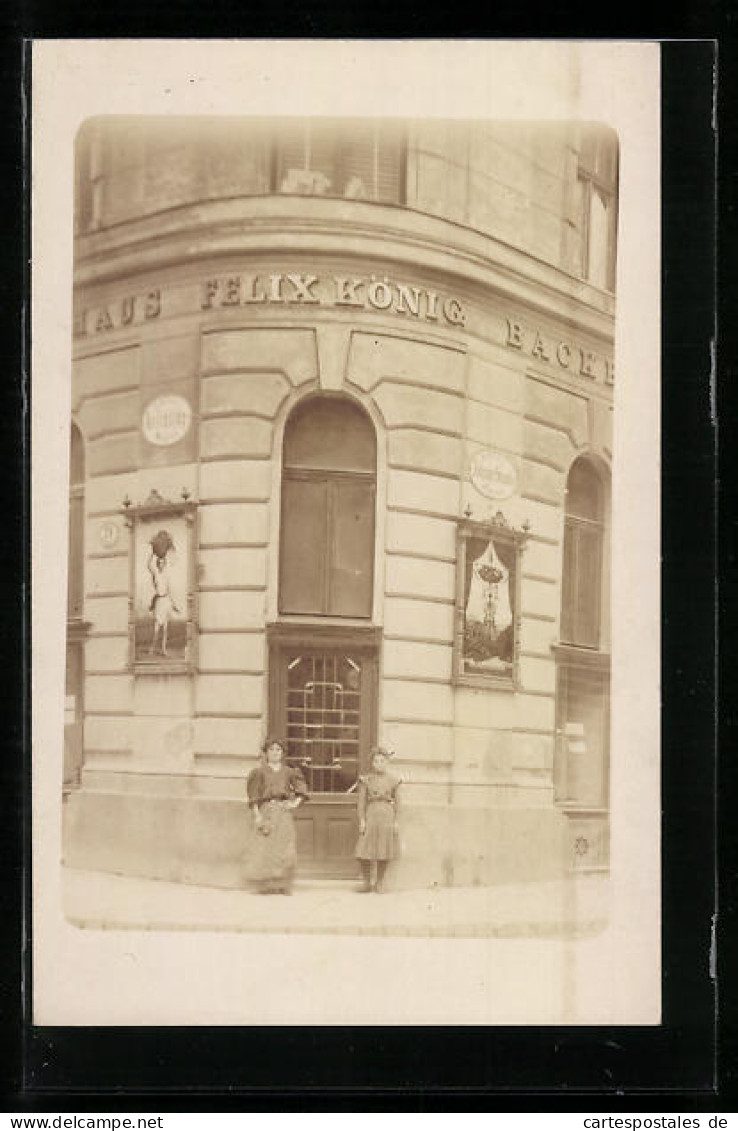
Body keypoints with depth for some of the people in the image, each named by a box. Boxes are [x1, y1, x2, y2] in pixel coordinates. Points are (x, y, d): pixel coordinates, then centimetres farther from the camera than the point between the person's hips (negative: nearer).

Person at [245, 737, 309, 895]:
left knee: (285, 849, -3)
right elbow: (254, 795, -1)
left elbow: (302, 788, 20)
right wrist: (257, 815, -10)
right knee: (265, 849, -6)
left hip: (283, 812, 2)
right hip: (266, 812, -2)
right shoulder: (260, 771, 4)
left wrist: (296, 803, 5)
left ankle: (284, 885, 2)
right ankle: (266, 885, -2)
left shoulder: (288, 772, 12)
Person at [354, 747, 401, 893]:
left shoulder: (392, 780, 6)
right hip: (370, 816, -1)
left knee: (384, 853, 3)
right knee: (363, 853, -5)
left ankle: (380, 882, 16)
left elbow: (396, 802, 10)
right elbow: (362, 801, 2)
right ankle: (366, 882, 10)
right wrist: (362, 819, -5)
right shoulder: (366, 779, 3)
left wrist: (395, 821, 5)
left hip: (387, 816, 1)